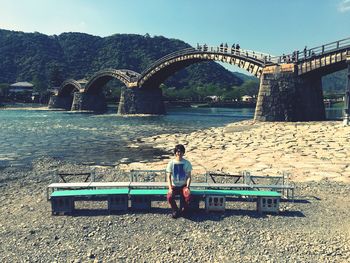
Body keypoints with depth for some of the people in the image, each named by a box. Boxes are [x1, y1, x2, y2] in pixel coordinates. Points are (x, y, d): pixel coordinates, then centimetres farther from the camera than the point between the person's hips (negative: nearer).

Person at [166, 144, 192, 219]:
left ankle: (185, 210, -3)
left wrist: (187, 187, -17)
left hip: (183, 185, 0)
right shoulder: (171, 163, -2)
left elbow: (189, 176, -2)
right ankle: (175, 210, -1)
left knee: (188, 195, -32)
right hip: (174, 186, 0)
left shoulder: (187, 163, -1)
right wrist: (170, 188, -18)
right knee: (169, 197, -30)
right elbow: (168, 177, -4)